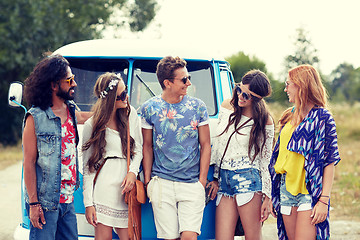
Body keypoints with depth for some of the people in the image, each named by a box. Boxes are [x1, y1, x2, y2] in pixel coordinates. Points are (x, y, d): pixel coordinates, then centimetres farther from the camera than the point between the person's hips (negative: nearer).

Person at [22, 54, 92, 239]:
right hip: (45, 202, -7)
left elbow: (81, 117, 34)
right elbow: (29, 163, -12)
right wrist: (33, 203, -15)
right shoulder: (35, 118, -11)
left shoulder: (70, 110, 9)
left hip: (68, 199, 7)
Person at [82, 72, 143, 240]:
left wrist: (133, 172, -6)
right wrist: (88, 203, -5)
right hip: (104, 187, -4)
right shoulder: (92, 126, -1)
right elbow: (88, 167, 0)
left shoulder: (131, 114, 10)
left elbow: (138, 149, 15)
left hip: (126, 188, 4)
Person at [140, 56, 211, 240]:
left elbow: (205, 145, 8)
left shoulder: (197, 106, 3)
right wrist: (147, 181, 4)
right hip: (162, 183, 0)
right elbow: (147, 147, 9)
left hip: (192, 183, 0)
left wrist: (202, 181, 2)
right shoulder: (150, 108, 2)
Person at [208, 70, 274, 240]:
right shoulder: (226, 107, 8)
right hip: (224, 180, 4)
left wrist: (266, 198, -2)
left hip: (247, 180, -4)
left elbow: (265, 161, 1)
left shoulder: (264, 121, -3)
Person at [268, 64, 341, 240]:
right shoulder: (289, 116, 15)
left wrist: (324, 200, -16)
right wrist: (271, 195, 14)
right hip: (286, 189, 7)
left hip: (309, 192, -6)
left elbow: (330, 161, -9)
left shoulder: (322, 117, -5)